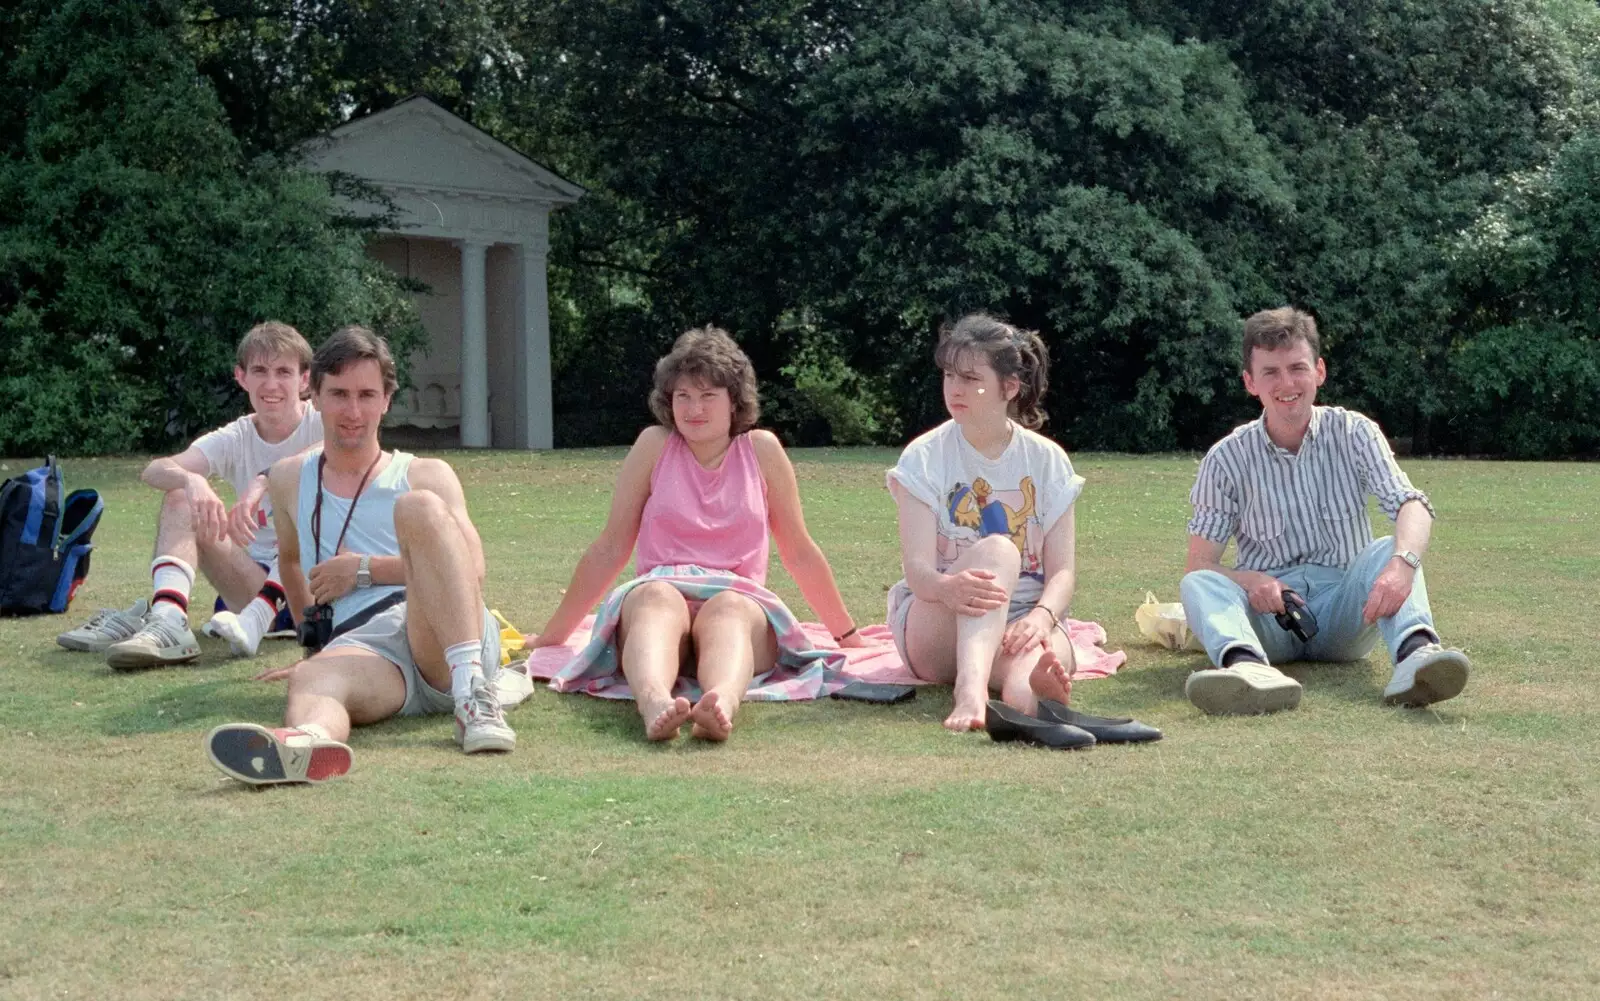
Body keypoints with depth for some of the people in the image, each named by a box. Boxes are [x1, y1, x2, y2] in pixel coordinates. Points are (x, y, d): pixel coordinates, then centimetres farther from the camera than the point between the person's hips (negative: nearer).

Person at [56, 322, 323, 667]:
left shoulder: (321, 425, -6)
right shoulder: (234, 440, 3)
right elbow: (153, 471, -15)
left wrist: (265, 482, -44)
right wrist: (191, 480, -38)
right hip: (256, 582, 3)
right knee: (181, 498, -13)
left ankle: (254, 623, -40)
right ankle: (168, 619, -37)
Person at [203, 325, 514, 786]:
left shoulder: (426, 475, 17)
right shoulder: (289, 480, 25)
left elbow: (470, 572, 4)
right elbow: (291, 560, 41)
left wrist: (366, 569, 1)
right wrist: (313, 640, 34)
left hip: (446, 640, -1)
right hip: (360, 647, 2)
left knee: (420, 506, -26)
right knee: (311, 679, -34)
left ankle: (474, 694, -43)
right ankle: (308, 740, -74)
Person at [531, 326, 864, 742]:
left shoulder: (761, 449, 10)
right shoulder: (654, 445, 10)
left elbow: (800, 553, 18)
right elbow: (609, 550, 14)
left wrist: (848, 634, 23)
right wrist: (554, 634, 16)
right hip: (654, 601, 0)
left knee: (728, 609, -36)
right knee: (657, 597, -36)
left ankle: (723, 703, -69)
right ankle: (654, 702, -68)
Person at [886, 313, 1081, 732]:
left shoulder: (1047, 461, 5)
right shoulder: (924, 457, -1)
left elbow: (1063, 570, -3)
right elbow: (917, 567, -13)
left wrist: (1041, 617, -27)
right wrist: (947, 586, -40)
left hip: (1026, 618, 2)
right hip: (935, 627, -2)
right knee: (998, 549, -37)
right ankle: (970, 687, -62)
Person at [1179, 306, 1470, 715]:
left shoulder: (1353, 433, 2)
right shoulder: (1227, 459, 1)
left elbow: (1411, 504, -14)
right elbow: (1200, 564, -3)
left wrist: (1403, 562, -38)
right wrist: (1249, 581, -27)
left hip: (1343, 613, 0)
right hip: (1269, 616, 0)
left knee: (1388, 551, -27)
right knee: (1197, 584, -29)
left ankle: (1416, 651, -56)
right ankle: (1248, 668, -61)